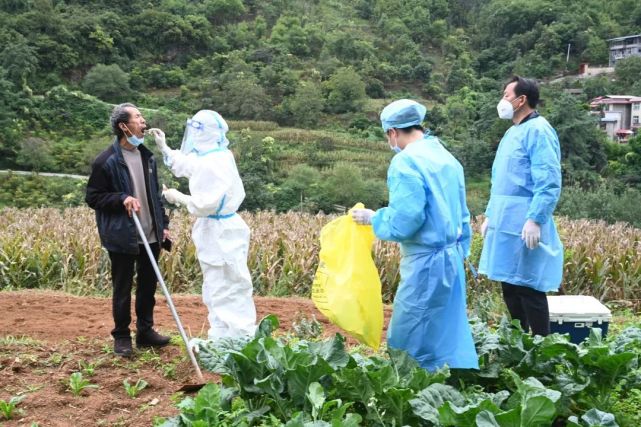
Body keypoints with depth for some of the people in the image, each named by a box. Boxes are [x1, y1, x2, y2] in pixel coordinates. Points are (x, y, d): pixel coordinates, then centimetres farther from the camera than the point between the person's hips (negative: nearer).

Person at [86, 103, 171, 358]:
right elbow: (92, 197, -7)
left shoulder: (146, 156, 8)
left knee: (148, 286, 13)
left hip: (151, 236, 6)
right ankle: (121, 336, 20)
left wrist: (163, 224, 10)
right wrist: (122, 198, -21)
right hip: (122, 237, -5)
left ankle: (145, 331, 28)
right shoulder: (106, 161, -10)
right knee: (122, 288, 6)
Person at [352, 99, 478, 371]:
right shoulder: (447, 157, 11)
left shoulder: (406, 161, -15)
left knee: (408, 343, 3)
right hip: (451, 257, 9)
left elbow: (404, 221, -22)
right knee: (451, 337, 15)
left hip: (427, 262, -9)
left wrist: (372, 218, -5)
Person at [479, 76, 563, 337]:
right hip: (505, 224, 9)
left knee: (529, 288, -4)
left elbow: (549, 182, -19)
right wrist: (490, 215, 22)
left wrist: (535, 220, -26)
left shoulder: (538, 131, -11)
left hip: (524, 225, -9)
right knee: (510, 286, 14)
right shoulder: (512, 132, 17)